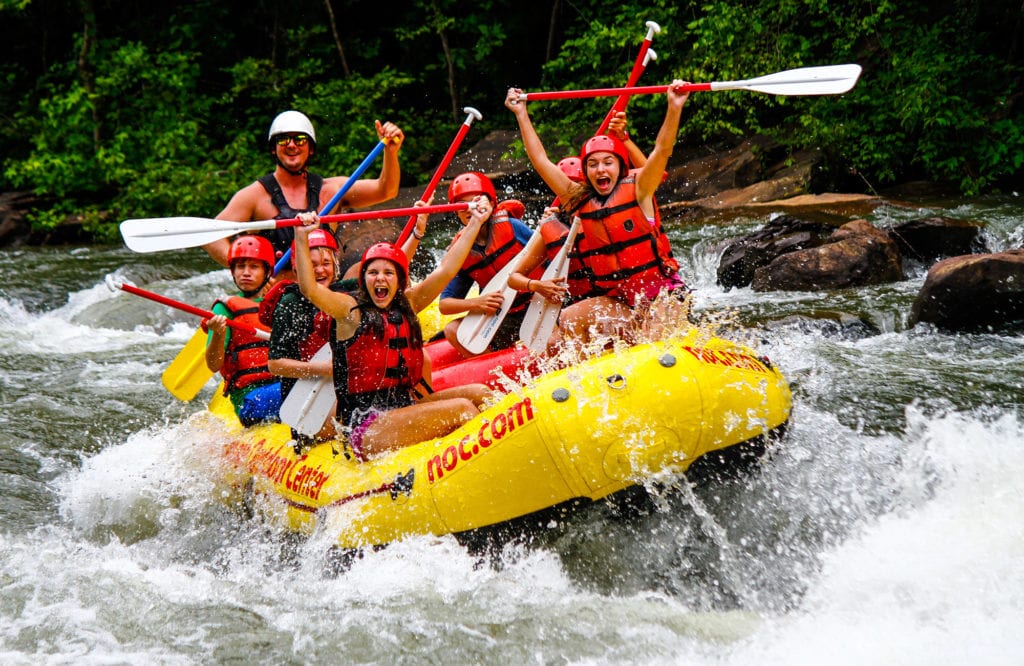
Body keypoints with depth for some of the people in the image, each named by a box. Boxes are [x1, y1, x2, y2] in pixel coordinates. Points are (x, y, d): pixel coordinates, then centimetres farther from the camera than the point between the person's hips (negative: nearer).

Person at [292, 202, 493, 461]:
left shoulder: (407, 305, 13)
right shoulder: (351, 309, -4)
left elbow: (445, 270, 11)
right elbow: (309, 289, -21)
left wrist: (474, 224, 10)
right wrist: (302, 237, -30)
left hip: (404, 407, 8)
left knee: (479, 393, -7)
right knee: (461, 409, -20)